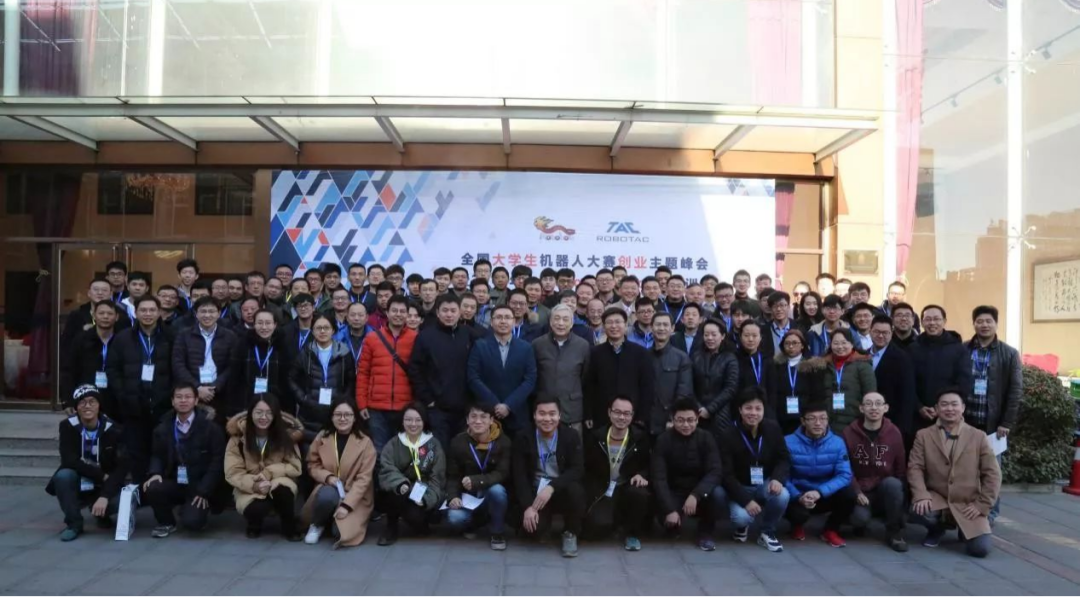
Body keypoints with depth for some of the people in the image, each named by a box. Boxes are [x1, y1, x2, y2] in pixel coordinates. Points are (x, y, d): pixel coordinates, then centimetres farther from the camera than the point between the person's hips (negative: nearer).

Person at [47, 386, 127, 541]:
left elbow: (122, 467, -17)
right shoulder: (68, 426, -10)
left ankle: (101, 513, 8)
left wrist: (104, 496, -30)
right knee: (63, 475, -32)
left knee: (121, 500, -30)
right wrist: (102, 475, -24)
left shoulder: (112, 429, -11)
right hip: (76, 488, 0)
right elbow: (69, 461, -20)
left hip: (102, 488, 0)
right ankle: (74, 523, -10)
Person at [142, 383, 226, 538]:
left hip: (199, 486, -4)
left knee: (191, 521, -26)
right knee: (151, 489, -27)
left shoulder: (211, 427, -8)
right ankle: (167, 523, 2)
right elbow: (157, 456, 12)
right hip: (174, 484, 4)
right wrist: (156, 473, -12)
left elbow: (217, 461, -10)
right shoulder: (163, 428, 7)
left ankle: (201, 509, 14)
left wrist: (203, 492, -16)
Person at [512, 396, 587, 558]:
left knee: (575, 489, -34)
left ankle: (570, 533, -6)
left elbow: (578, 470, -15)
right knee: (534, 528, -27)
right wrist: (528, 506, -20)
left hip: (562, 491, 0)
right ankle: (544, 517, 13)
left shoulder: (571, 436, -6)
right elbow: (519, 475, -7)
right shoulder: (523, 438, -4)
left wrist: (551, 486, -30)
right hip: (535, 493, 0)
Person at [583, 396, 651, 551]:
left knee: (640, 493, -36)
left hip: (628, 489, 0)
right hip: (602, 492, 0)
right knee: (598, 525, -28)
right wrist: (590, 495, -9)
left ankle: (632, 533, -6)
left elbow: (648, 465, 7)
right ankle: (617, 520, 12)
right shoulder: (595, 436, 0)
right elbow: (586, 469, 4)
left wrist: (642, 475, -17)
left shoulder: (640, 437, -1)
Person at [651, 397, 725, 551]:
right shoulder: (663, 441, -11)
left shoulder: (706, 438, -8)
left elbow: (715, 472, -18)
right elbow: (658, 478, -17)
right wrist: (669, 510, -28)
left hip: (699, 494, 1)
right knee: (671, 522, -30)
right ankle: (675, 526, 10)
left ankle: (706, 531, -2)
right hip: (674, 495, -1)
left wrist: (695, 495, -33)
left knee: (718, 494, -30)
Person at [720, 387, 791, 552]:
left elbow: (784, 459, 0)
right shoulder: (728, 435, -16)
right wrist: (746, 500, -26)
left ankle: (767, 532, -2)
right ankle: (742, 525, 11)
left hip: (765, 484, 3)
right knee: (741, 517, -31)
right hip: (740, 488, -2)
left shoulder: (773, 428, -6)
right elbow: (727, 475, -16)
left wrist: (778, 478, -22)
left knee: (782, 495, -31)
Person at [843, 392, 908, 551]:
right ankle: (860, 523, 10)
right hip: (860, 491, -1)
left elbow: (901, 466, 3)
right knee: (860, 518, -30)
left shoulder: (894, 433, -2)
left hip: (886, 488, 1)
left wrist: (897, 490, -10)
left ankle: (894, 533, -14)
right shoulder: (849, 433, -6)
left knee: (893, 484, -34)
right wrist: (857, 492, -14)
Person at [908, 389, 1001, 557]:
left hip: (968, 504, 0)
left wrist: (982, 505, -8)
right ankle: (937, 529, 6)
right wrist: (921, 496, -22)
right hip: (936, 498, 0)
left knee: (981, 548, -19)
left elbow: (992, 474, 1)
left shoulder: (978, 436, 3)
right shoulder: (923, 435, 3)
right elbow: (915, 468, -6)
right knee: (918, 510, -34)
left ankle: (965, 530, 20)